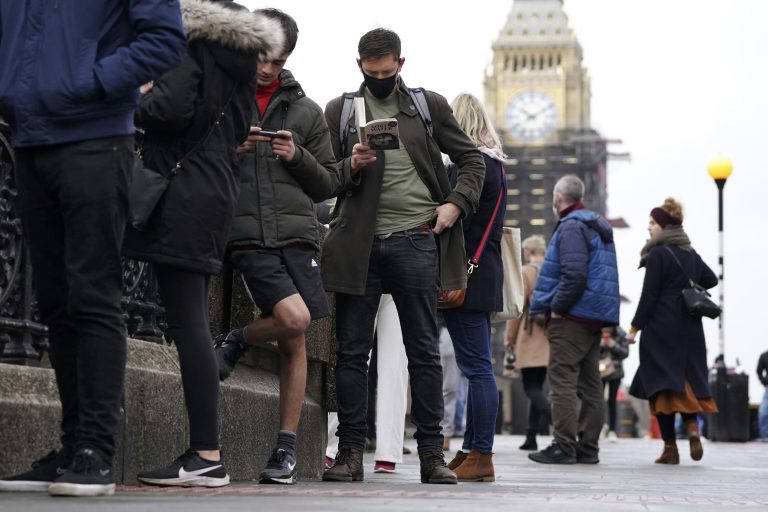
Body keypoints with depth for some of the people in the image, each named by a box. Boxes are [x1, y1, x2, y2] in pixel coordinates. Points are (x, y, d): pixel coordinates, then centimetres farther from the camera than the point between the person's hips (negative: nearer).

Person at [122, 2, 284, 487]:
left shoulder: (192, 42, -7)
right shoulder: (238, 49, 18)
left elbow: (169, 110, -19)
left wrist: (136, 106, 0)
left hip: (183, 192, -9)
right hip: (220, 189, 9)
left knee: (186, 322, -10)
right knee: (194, 322, 10)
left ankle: (207, 455, -12)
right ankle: (206, 451, 11)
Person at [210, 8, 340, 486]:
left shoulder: (306, 110, 14)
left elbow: (328, 185, 14)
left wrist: (298, 156, -4)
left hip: (296, 232, 3)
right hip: (245, 234, -3)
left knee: (295, 344, 1)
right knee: (294, 318, -23)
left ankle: (287, 447, 11)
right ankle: (236, 342, 8)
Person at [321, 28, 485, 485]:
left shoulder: (430, 106, 11)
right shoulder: (340, 110, 10)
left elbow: (472, 159, 13)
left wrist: (456, 204, -2)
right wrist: (351, 166, -14)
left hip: (415, 241, 0)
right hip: (359, 242, 1)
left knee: (425, 351, 1)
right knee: (352, 351, 0)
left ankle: (432, 452, 5)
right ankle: (351, 451, 6)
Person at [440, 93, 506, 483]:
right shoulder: (495, 164, 19)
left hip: (466, 274, -10)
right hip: (485, 274, 10)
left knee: (476, 366, -9)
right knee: (477, 366, 11)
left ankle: (480, 456, -7)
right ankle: (472, 451, 16)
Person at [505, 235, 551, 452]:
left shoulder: (525, 272, -4)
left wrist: (509, 336, 2)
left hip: (529, 337, -5)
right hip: (550, 338, 5)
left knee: (531, 387, -7)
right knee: (537, 386, 11)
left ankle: (552, 415, -35)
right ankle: (531, 437, 11)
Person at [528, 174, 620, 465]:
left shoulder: (571, 227, -11)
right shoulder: (599, 227, 19)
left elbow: (574, 274, -23)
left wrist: (556, 307, -14)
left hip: (572, 318, -10)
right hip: (596, 318, 10)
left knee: (562, 380, -8)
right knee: (589, 383, 10)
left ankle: (563, 446, -11)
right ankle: (588, 447, 13)